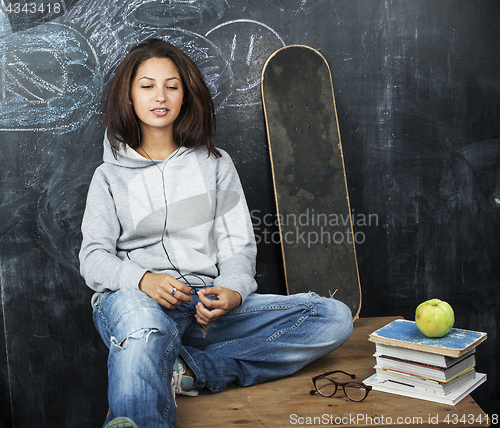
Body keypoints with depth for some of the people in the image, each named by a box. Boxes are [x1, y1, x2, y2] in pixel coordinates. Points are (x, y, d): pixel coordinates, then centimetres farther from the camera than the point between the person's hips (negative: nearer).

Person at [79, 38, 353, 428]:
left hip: (208, 305, 3)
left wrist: (232, 291, -14)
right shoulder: (111, 176, 15)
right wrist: (144, 279, -18)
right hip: (134, 298, -2)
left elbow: (238, 245, 10)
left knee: (335, 317, -19)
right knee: (145, 328, -41)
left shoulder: (215, 164, 18)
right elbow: (93, 258, 5)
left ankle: (187, 370, -27)